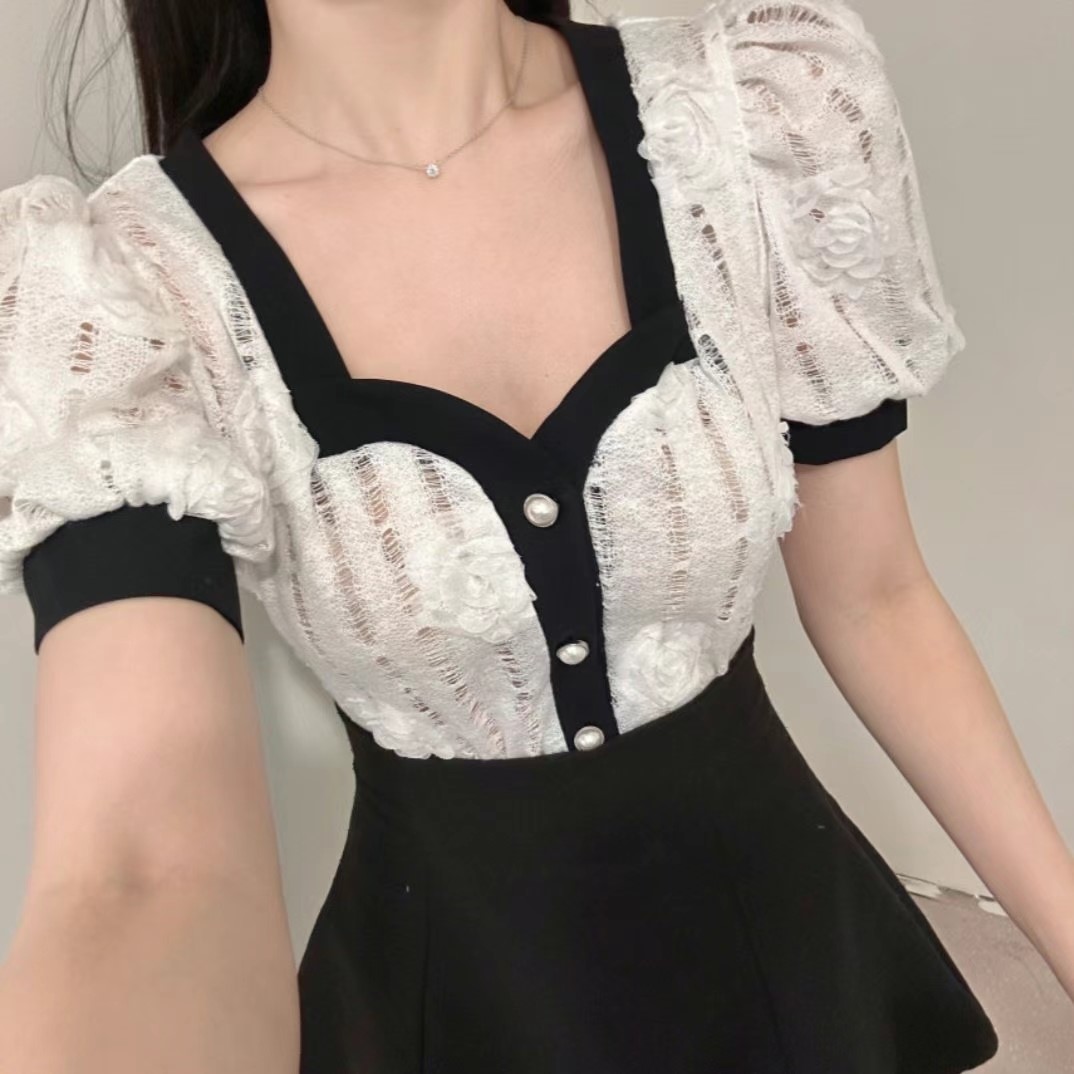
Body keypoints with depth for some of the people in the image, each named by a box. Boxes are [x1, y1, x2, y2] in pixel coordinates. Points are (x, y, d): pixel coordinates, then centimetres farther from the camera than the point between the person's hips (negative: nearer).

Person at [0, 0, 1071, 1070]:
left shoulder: (772, 111, -15)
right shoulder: (113, 292, -21)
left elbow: (872, 596, -5)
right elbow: (140, 878, -35)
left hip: (780, 927, 2)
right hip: (457, 983, -1)